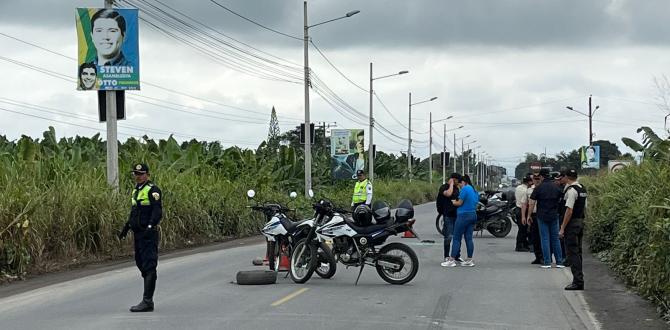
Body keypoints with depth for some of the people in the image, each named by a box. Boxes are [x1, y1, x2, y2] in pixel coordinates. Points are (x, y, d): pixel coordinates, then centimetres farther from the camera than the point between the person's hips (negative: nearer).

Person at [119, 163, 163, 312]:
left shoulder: (152, 190, -11)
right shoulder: (136, 190, 17)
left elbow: (158, 211, -20)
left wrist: (150, 226, -33)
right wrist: (126, 228, 27)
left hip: (149, 234, -10)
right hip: (138, 233, 10)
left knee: (149, 266, -9)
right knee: (140, 263, 13)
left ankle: (147, 301, -11)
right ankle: (147, 299, 20)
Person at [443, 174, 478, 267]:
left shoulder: (465, 189, -12)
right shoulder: (474, 190, 15)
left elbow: (459, 203, -13)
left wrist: (453, 202, 6)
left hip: (463, 215, -8)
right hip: (473, 215, 8)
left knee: (456, 238, -4)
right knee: (469, 238, 9)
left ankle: (452, 260, -5)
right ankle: (469, 260, 10)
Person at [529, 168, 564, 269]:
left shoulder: (539, 188, -8)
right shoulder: (556, 187, 2)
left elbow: (532, 203, -9)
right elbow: (560, 200, 8)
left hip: (542, 216, -3)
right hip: (554, 216, 3)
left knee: (545, 239, 1)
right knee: (555, 238, 9)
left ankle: (547, 262, -1)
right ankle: (559, 262, 9)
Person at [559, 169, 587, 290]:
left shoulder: (571, 190, -16)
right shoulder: (583, 189, 13)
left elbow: (569, 210, -21)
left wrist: (563, 228, -18)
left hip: (572, 223, -9)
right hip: (581, 221, 9)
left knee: (572, 252, -7)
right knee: (578, 252, 14)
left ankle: (577, 281, -10)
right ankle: (579, 280, 17)